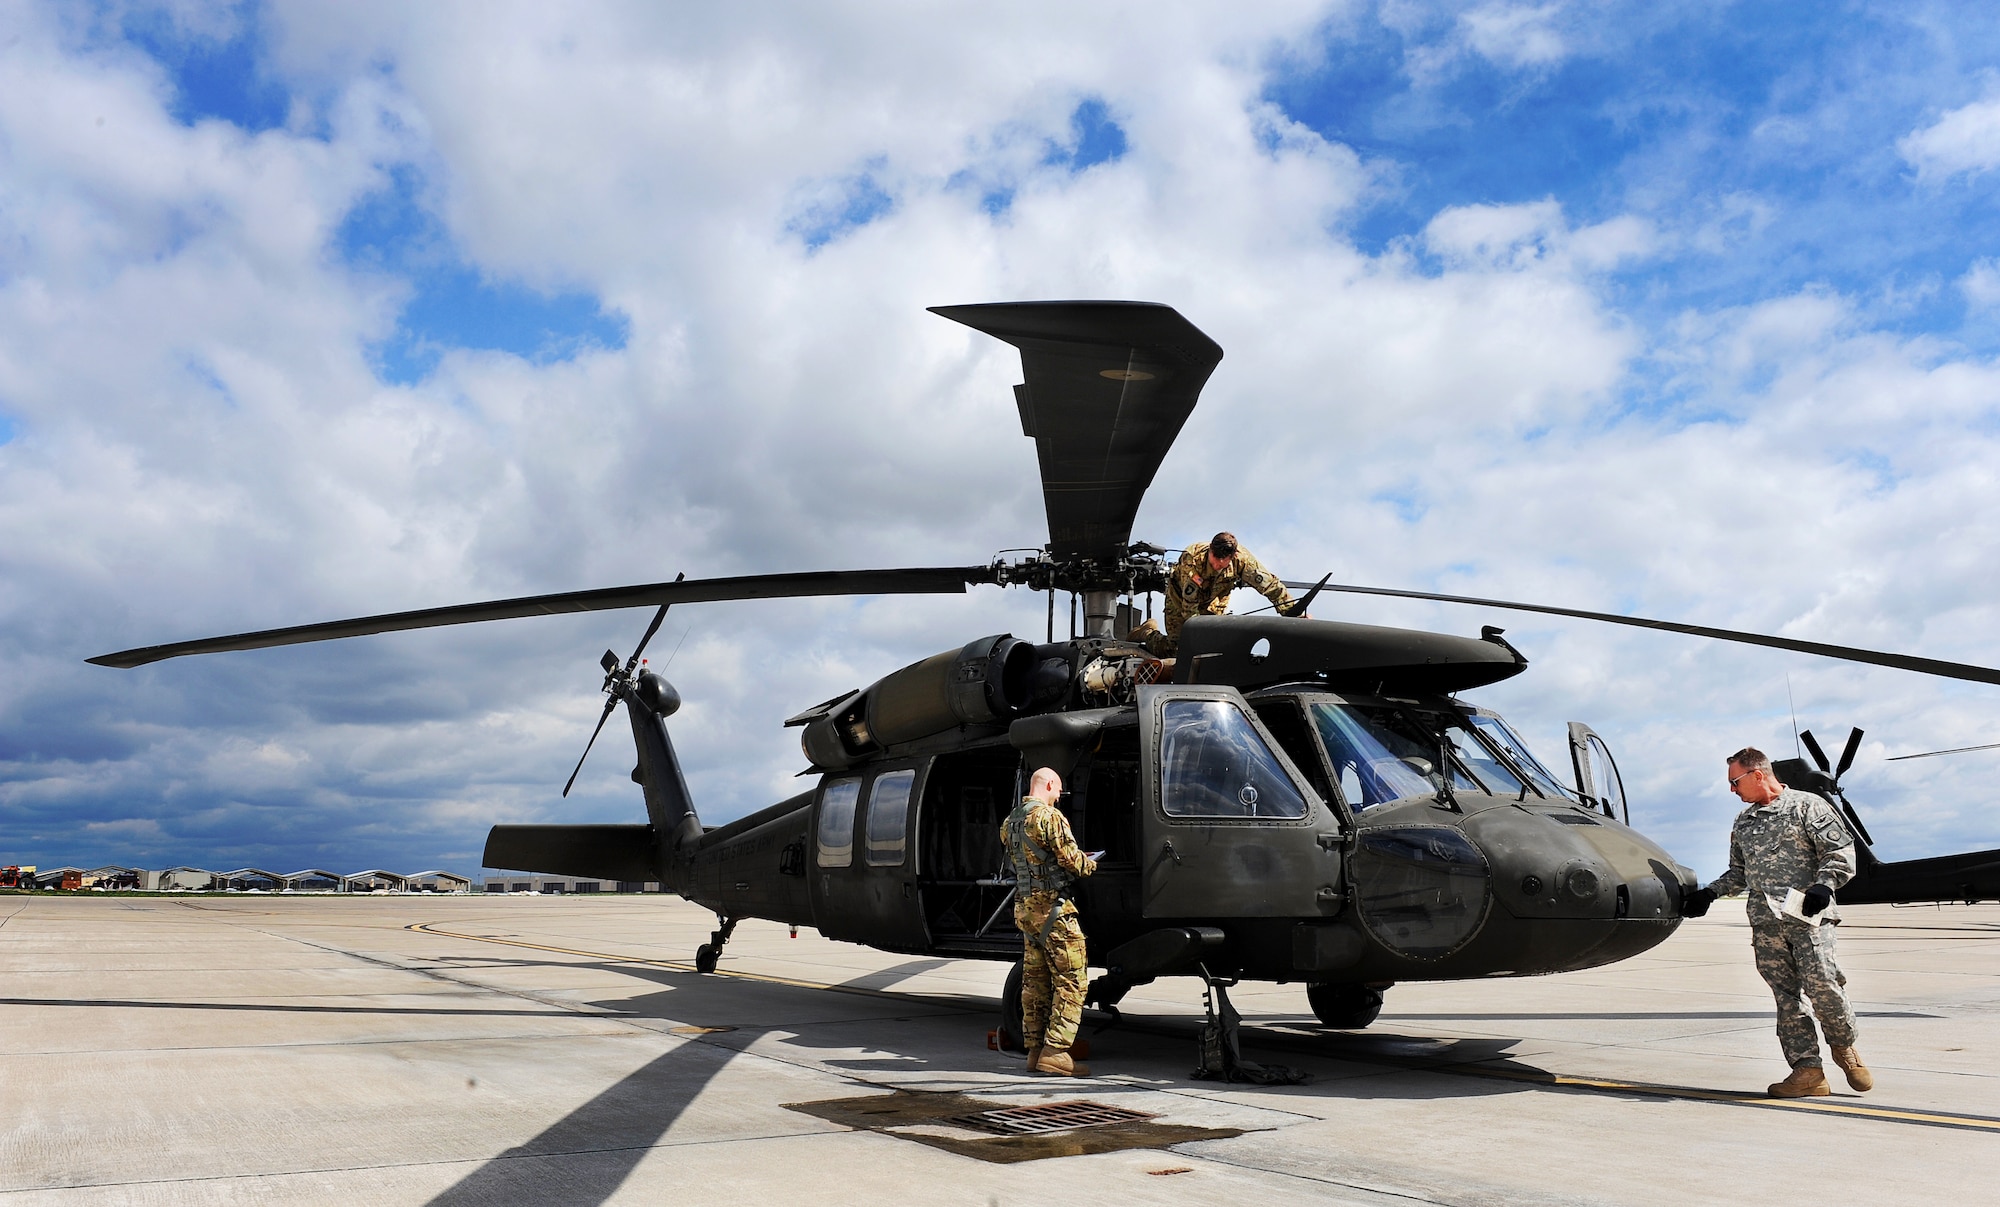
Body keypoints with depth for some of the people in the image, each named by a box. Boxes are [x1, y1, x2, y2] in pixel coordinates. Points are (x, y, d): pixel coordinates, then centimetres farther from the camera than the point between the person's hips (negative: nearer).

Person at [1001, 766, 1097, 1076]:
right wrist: (1089, 864, 8)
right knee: (1072, 980, -5)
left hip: (1024, 907, 9)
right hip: (1052, 907, -9)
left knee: (1035, 981, 12)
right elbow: (1070, 859, -15)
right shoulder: (1049, 816, -12)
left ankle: (1035, 1050, 14)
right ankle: (1055, 1051, -9)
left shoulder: (1010, 821, 15)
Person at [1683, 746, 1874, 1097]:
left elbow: (1841, 851, -3)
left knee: (1820, 983, -14)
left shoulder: (1806, 806, 3)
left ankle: (1844, 1046, 13)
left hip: (1807, 914, -5)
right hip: (1765, 921, 6)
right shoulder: (1742, 823, 22)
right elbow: (1738, 872, 27)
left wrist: (1823, 886, -18)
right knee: (1784, 993, -3)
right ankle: (1808, 1070, -4)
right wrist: (1709, 893, 13)